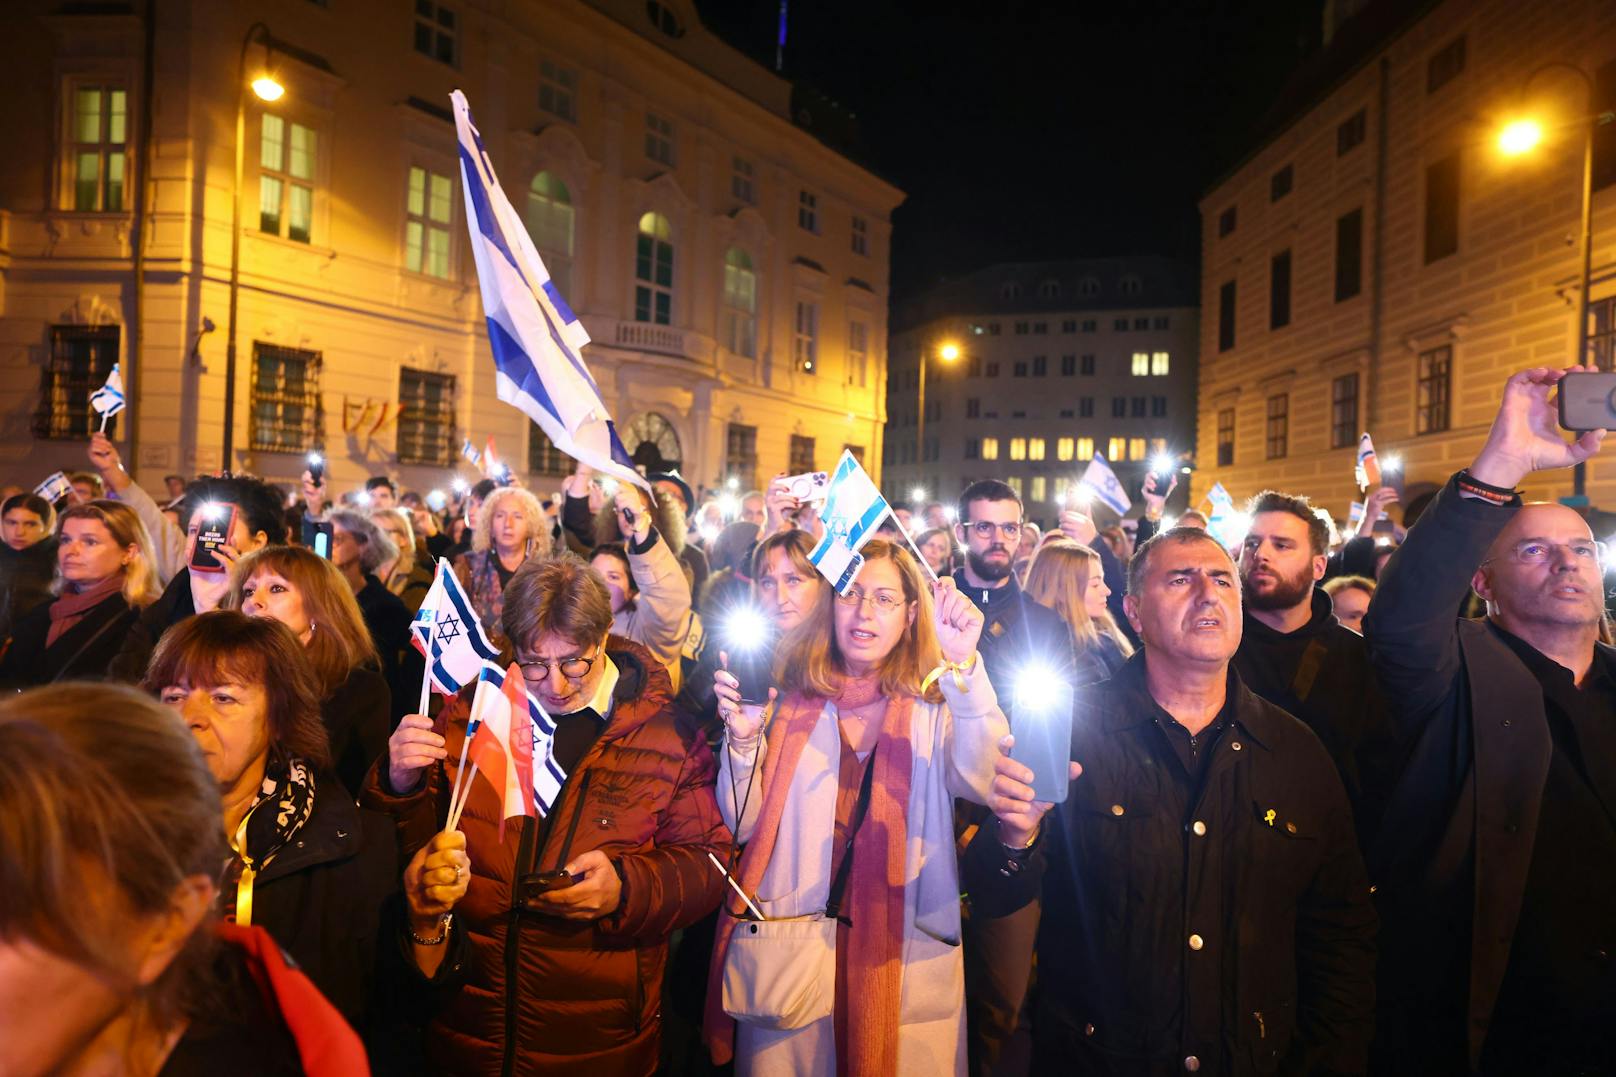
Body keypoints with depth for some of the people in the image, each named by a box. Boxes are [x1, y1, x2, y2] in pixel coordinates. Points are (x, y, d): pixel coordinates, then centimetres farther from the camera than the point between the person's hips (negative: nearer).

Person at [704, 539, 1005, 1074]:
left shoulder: (935, 707, 2)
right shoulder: (789, 699, 5)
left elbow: (979, 781, -19)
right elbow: (742, 827, 3)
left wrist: (964, 666, -28)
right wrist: (743, 738, -14)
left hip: (906, 958, -1)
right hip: (788, 957, 1)